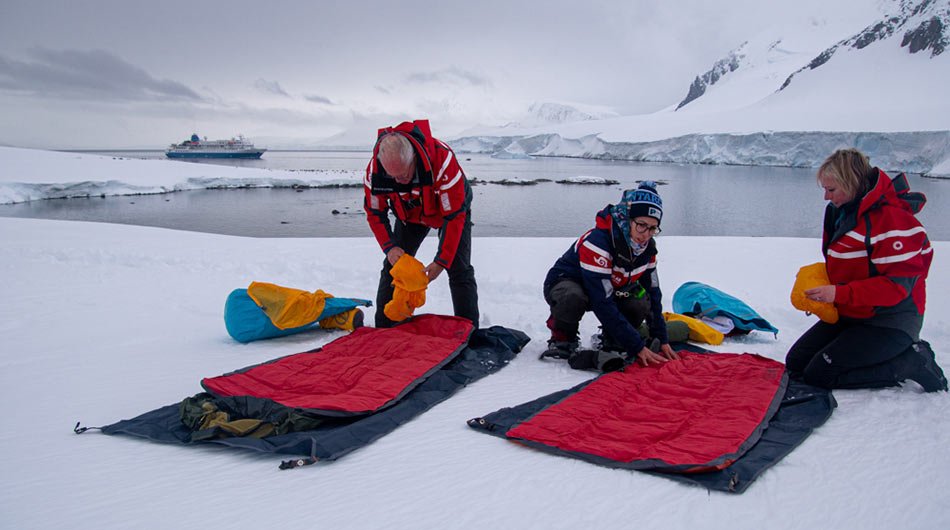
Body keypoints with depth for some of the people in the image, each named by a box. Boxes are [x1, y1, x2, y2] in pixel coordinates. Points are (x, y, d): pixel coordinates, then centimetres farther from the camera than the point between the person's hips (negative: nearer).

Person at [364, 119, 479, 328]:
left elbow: (454, 216, -33)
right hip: (410, 214, 3)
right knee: (393, 265, -1)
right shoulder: (375, 168, -30)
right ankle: (382, 330, 11)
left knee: (459, 270, -12)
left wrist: (442, 261, -33)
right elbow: (375, 213, -12)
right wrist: (390, 247, -26)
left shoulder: (442, 159, -42)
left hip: (451, 208, -3)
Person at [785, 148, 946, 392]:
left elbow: (898, 285, -25)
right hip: (850, 315, 10)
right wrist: (818, 281, -2)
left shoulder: (892, 218, -21)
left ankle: (913, 362, -3)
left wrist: (840, 293, -26)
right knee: (795, 363, 3)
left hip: (890, 323, -10)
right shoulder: (842, 213, 8)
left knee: (819, 375, -16)